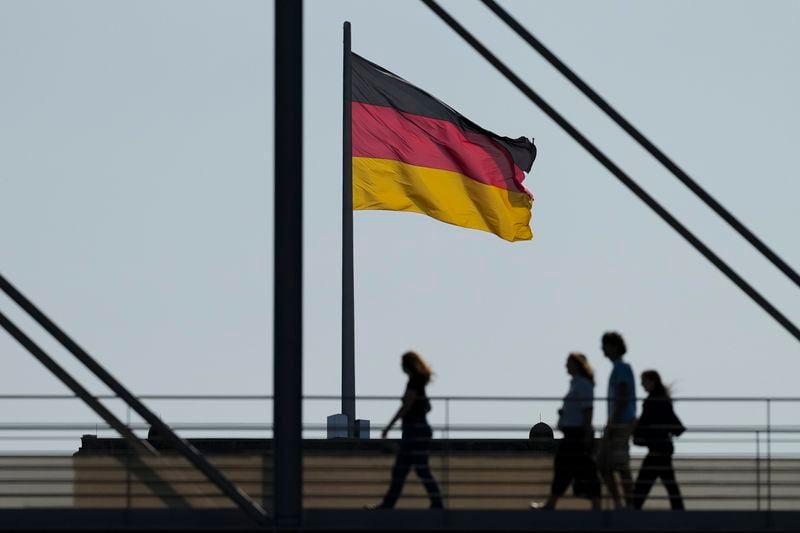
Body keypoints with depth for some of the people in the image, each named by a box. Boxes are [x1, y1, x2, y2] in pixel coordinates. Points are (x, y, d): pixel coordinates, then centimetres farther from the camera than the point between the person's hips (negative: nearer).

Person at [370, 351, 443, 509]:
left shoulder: (414, 382, -13)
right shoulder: (419, 383, 15)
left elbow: (406, 406, -18)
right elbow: (427, 407, 22)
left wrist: (389, 427, -16)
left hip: (416, 431, -10)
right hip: (411, 432, 10)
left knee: (422, 470, -8)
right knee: (399, 470, 8)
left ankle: (437, 504, -6)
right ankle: (388, 504, 9)